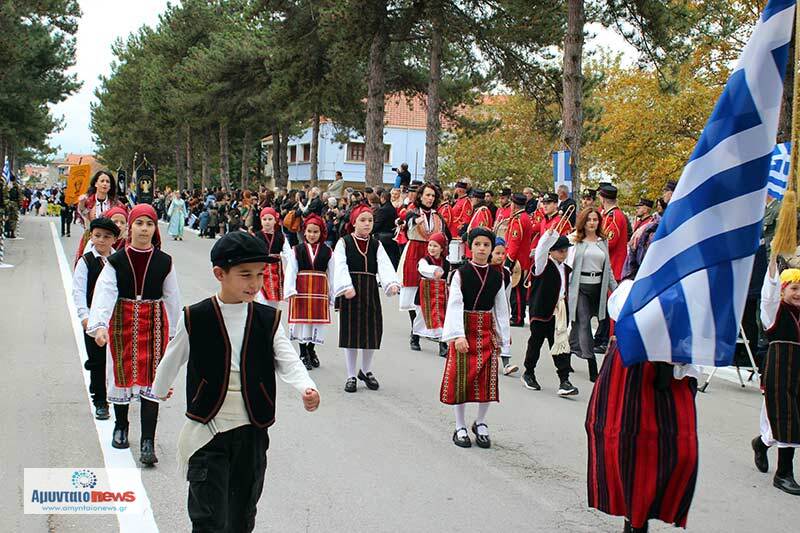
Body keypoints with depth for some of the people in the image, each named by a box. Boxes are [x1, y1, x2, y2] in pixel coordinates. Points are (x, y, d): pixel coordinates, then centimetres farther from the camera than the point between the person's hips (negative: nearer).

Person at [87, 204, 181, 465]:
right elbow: (104, 293, -14)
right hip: (122, 322, 1)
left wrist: (173, 332, 9)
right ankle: (120, 426, 35)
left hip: (154, 322, -1)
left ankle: (148, 442, -5)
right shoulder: (116, 261, -3)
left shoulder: (164, 262, -1)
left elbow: (172, 299, 6)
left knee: (151, 379, -6)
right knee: (122, 373, 11)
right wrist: (99, 325, -29)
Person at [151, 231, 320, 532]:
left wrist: (305, 388, -31)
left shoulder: (268, 319, -1)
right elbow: (174, 358, 9)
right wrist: (159, 390, 26)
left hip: (252, 431, 3)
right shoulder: (194, 319, -7)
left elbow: (287, 360, -10)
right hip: (207, 432, -3)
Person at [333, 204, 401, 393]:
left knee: (372, 330, 6)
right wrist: (346, 287, -28)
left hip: (370, 291, 3)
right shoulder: (344, 242, 0)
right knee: (351, 331, 1)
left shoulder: (376, 245, 9)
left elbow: (385, 265, -6)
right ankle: (351, 375, 12)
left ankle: (366, 370, 27)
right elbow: (341, 266, -12)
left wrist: (392, 283, -25)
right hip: (350, 291, -3)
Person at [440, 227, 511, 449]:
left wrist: (503, 338, 6)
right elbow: (455, 305, -14)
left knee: (487, 378, 4)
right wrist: (458, 335, -25)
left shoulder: (497, 277, 4)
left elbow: (501, 309, 8)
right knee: (461, 378, 1)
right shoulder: (460, 274, -7)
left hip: (487, 331, 3)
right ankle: (460, 427, 14)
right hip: (464, 330, -3)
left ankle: (480, 423, 24)